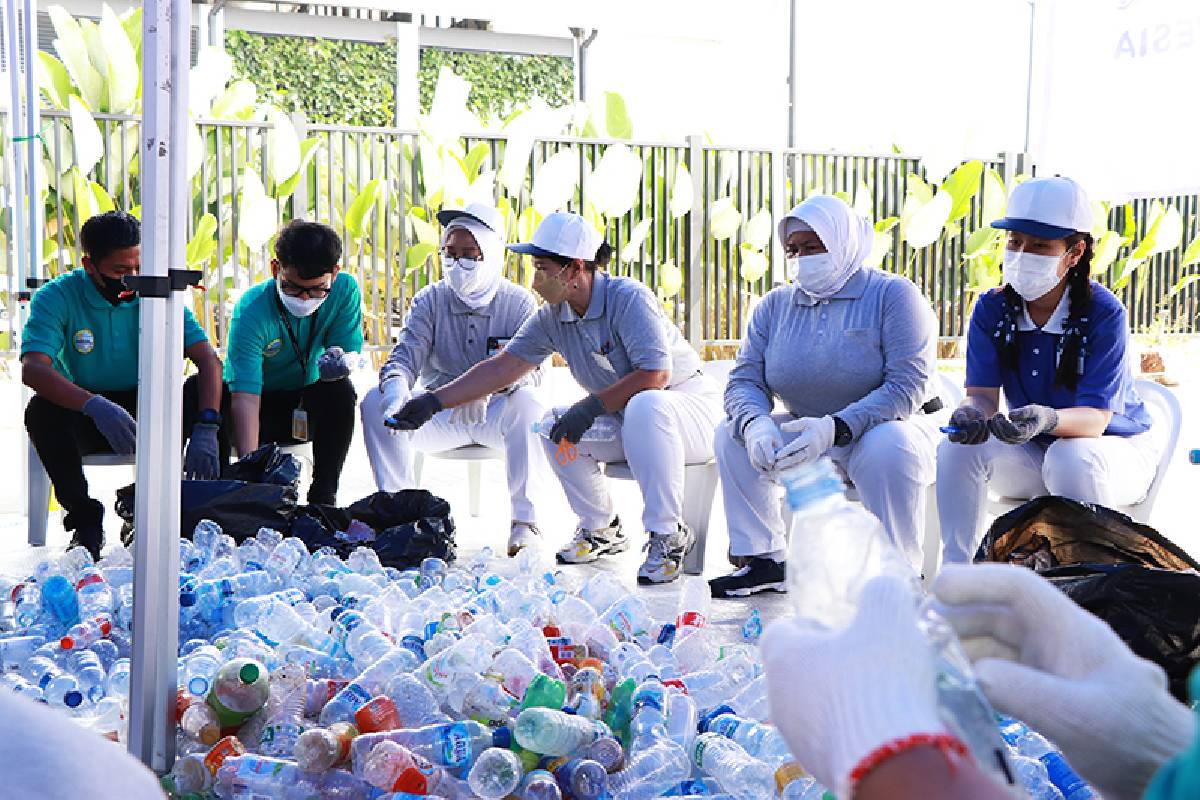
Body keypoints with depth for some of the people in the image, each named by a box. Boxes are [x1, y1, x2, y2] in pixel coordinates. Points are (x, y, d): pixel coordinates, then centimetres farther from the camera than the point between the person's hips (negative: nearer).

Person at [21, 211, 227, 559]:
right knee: (41, 411, -32)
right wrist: (96, 406, -46)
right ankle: (85, 518, -14)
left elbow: (208, 360, -16)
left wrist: (206, 428, -33)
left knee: (204, 393, -24)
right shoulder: (57, 297, -12)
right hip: (86, 422, -1)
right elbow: (32, 369, -28)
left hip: (148, 412, 2)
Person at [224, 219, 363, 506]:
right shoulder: (251, 310, -27)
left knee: (341, 391, -30)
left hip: (310, 408, 2)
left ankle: (323, 496, -19)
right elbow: (245, 395, -36)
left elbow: (351, 352, -14)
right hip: (262, 406, -2)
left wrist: (340, 362, -42)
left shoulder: (345, 290, -16)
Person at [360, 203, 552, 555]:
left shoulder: (519, 302, -5)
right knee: (376, 402, -20)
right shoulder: (430, 301, 1)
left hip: (496, 412, -2)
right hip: (441, 414, 2)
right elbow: (405, 355, -13)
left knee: (527, 403, -35)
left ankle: (524, 519, -27)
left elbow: (530, 367, -18)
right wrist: (396, 388, -39)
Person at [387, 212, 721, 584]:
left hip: (688, 403, -7)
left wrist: (591, 407, -29)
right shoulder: (552, 317, -2)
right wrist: (434, 401, -8)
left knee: (645, 407, -39)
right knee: (550, 425, -14)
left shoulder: (629, 298, -22)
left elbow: (655, 375, -30)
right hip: (623, 418, 7)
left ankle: (668, 535, -26)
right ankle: (601, 529, 4)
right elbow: (503, 366, -2)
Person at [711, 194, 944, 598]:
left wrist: (834, 428, -35)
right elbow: (744, 380, -3)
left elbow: (908, 385, -22)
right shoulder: (774, 306, 5)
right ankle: (764, 560, -7)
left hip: (890, 426, -5)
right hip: (810, 435, 5)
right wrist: (756, 424, -28)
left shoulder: (893, 294, -11)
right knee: (732, 433, -12)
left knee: (888, 446, -37)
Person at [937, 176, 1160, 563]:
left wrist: (1048, 419, -50)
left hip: (1114, 448, -3)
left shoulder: (1104, 313, -19)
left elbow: (1096, 418, -27)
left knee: (1071, 457, -37)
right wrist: (971, 414, -39)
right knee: (959, 446, -23)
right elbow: (982, 393, -13)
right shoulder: (991, 310, -6)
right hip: (1032, 455, 4)